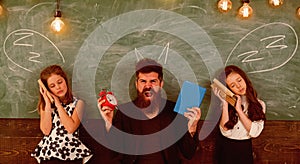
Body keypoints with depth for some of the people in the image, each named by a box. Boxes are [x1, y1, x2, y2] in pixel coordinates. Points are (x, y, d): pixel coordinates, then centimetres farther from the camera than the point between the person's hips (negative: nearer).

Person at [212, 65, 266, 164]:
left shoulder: (258, 104, -3)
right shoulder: (226, 102, -4)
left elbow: (255, 132, -16)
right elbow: (226, 131, -16)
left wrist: (239, 110, -18)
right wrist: (225, 104, -18)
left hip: (244, 148, 0)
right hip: (225, 147, 0)